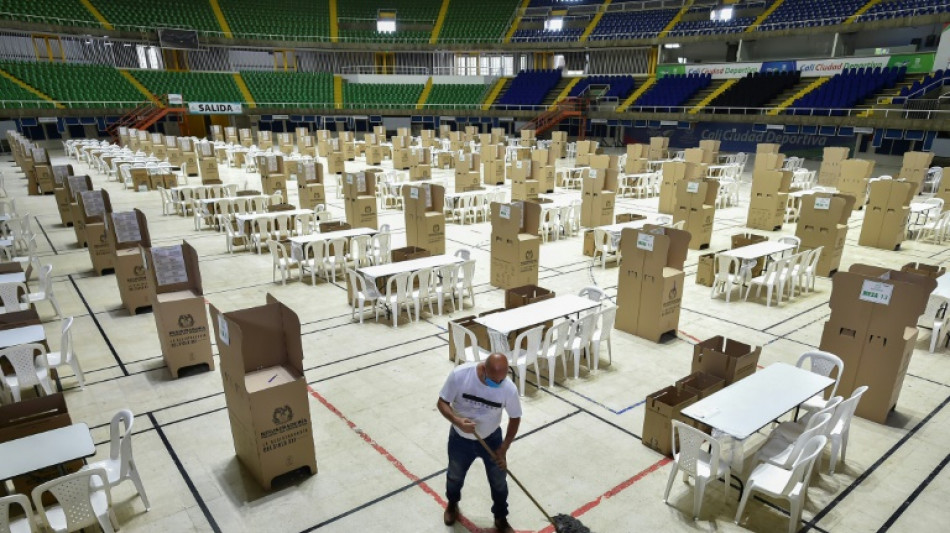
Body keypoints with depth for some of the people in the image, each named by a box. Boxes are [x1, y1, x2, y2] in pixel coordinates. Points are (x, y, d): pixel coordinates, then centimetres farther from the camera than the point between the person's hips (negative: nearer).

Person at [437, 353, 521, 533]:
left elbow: (515, 418, -9)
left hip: (491, 439, 0)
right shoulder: (459, 374, -30)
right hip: (460, 439, 0)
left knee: (499, 482, 17)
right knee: (455, 477, 25)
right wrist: (457, 421, -36)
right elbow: (442, 402, -18)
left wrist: (503, 449, -11)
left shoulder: (509, 388, -26)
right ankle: (452, 504, 58)